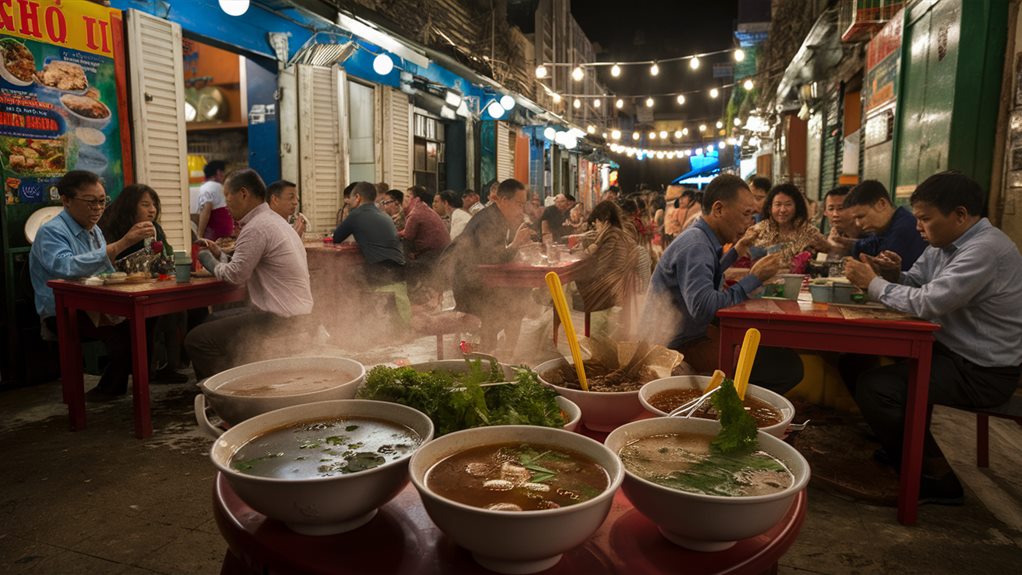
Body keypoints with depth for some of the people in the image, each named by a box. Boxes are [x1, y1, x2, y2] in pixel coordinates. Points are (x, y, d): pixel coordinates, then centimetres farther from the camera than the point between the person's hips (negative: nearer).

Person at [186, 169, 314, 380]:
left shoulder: (256, 228, -18)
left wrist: (209, 261, 3)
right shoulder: (273, 219, 14)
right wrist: (219, 256, 10)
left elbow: (235, 275, -15)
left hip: (278, 321, -10)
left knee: (196, 340, -6)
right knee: (213, 321, 24)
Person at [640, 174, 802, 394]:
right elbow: (704, 307, -33)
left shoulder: (700, 238, 10)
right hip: (679, 347, -11)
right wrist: (754, 278, -22)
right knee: (788, 365, -17)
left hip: (690, 333, 11)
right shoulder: (695, 244, -20)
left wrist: (735, 252, 24)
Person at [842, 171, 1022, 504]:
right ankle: (902, 444, 22)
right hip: (952, 350, 10)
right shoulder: (944, 244, 8)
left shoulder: (986, 250, -22)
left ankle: (938, 479, -2)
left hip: (983, 373, -10)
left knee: (874, 387, -21)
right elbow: (914, 284, 15)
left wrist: (873, 283, -16)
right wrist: (893, 274, -8)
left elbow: (928, 303, -29)